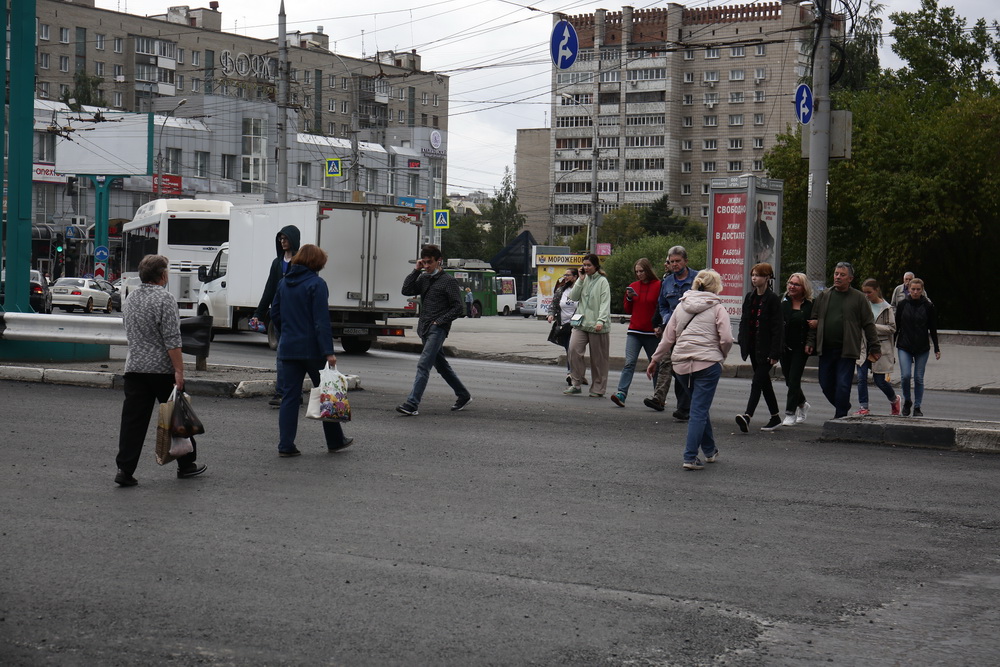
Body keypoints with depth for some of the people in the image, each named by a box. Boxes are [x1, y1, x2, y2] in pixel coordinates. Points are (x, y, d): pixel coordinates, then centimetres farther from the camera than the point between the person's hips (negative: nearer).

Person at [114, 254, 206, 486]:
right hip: (163, 369, -6)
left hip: (134, 368, 6)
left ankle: (125, 470, -4)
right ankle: (186, 464, 20)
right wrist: (179, 371, -17)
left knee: (133, 420, 2)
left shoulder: (129, 299, 12)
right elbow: (172, 340, -18)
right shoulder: (164, 298, -13)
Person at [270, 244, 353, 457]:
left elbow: (275, 314, 15)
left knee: (289, 396, 5)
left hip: (288, 349, 5)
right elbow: (322, 321, -17)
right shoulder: (317, 284, -11)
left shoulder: (284, 283, 10)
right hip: (311, 348, -5)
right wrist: (328, 351, -19)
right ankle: (335, 441, 19)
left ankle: (286, 445, -1)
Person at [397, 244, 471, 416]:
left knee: (423, 365, -17)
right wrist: (416, 271, 1)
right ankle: (463, 395, 30)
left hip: (438, 329, -8)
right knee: (441, 365, 16)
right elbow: (406, 291, 4)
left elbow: (457, 308, -7)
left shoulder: (448, 281, -5)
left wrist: (440, 321, -15)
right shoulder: (423, 279, 15)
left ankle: (412, 404, -24)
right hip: (425, 328, 8)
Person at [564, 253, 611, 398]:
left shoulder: (602, 281, -2)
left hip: (597, 326, -4)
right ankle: (576, 384, -7)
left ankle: (598, 388, 11)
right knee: (573, 348, -15)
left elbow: (605, 303, -9)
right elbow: (573, 297, 7)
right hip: (581, 322, 4)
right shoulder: (583, 280, 15)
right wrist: (581, 279, 0)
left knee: (598, 358, 2)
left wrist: (601, 321, -21)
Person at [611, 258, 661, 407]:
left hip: (651, 333, -3)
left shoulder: (658, 286, -3)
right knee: (629, 362, -9)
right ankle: (621, 393, -18)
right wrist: (629, 298, -2)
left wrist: (658, 326, -14)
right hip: (634, 331, 3)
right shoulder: (633, 286, 10)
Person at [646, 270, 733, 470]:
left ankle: (710, 451, 31)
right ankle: (690, 457, -10)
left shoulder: (681, 306, 11)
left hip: (682, 364, 5)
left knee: (699, 408, 20)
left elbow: (668, 337, 11)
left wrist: (655, 360, 20)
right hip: (707, 364, -5)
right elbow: (726, 339, -10)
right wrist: (722, 356, 9)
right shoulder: (717, 308, -1)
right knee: (699, 410, -4)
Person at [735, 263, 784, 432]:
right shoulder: (750, 297, 11)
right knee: (764, 383, 13)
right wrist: (743, 344, 8)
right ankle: (775, 417, 23)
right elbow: (744, 321, 16)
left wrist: (774, 353, -17)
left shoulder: (773, 299, -10)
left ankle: (747, 416, -25)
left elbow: (777, 327, -13)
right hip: (753, 347, 8)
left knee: (757, 382, -15)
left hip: (765, 348, -8)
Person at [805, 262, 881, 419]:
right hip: (826, 350, 4)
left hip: (847, 351, -4)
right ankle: (843, 407, 31)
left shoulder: (858, 298, 1)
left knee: (843, 385, -7)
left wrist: (874, 348, -1)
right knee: (826, 384, 8)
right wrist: (810, 341, 7)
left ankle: (840, 417, 0)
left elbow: (868, 325, 1)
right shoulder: (824, 297, 11)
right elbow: (814, 321, 15)